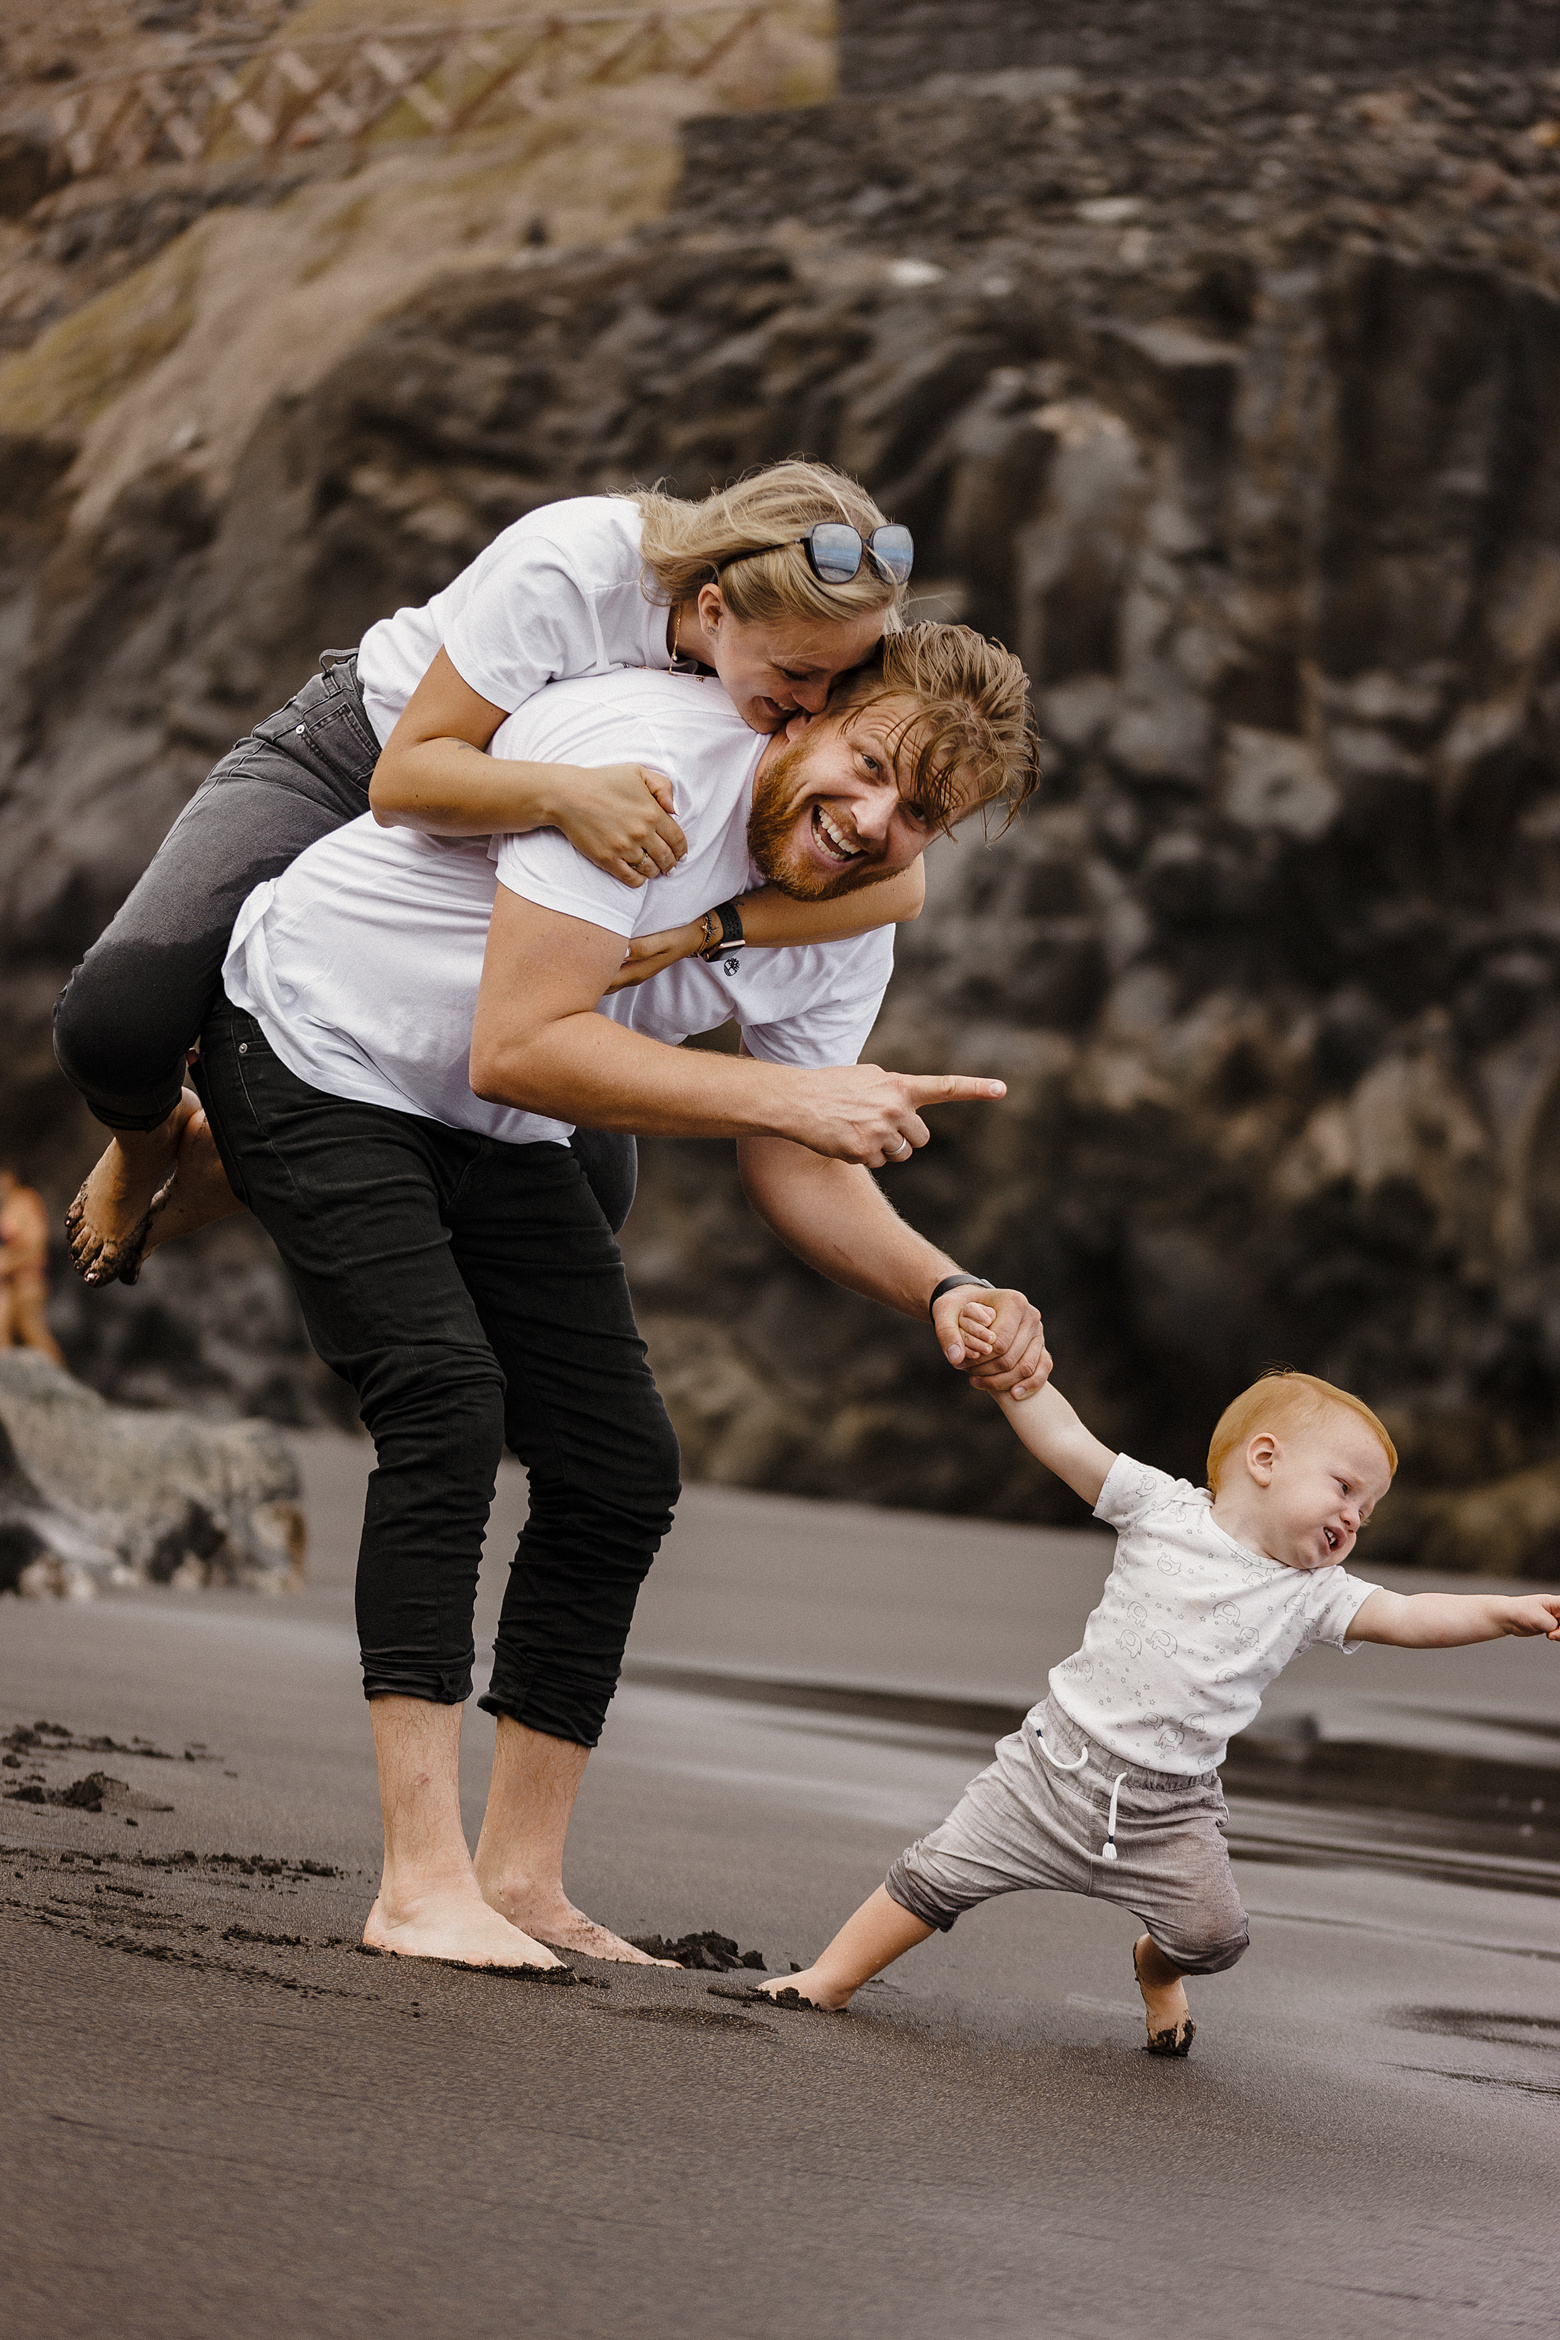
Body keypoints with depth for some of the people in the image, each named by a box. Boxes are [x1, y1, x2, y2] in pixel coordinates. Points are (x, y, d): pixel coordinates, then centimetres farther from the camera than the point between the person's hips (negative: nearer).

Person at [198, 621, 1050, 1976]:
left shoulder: (850, 936, -7)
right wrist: (791, 1096, -36)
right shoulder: (655, 757, -32)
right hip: (314, 1056, -8)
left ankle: (521, 1879, 12)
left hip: (493, 1142, 8)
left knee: (622, 1475, 1)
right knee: (447, 1404, -25)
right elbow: (517, 1051, -35)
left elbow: (799, 1174, -2)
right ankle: (422, 1882, -26)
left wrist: (946, 1292, -21)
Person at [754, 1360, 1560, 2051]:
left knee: (1214, 1932, -10)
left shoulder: (1311, 1593, 2)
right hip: (1061, 1762, -2)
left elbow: (1410, 1617, -7)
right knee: (942, 1873, -4)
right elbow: (1065, 1440, -6)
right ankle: (834, 1977, 12)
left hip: (1170, 1809, 2)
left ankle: (1158, 1966, 25)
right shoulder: (1165, 1507, -3)